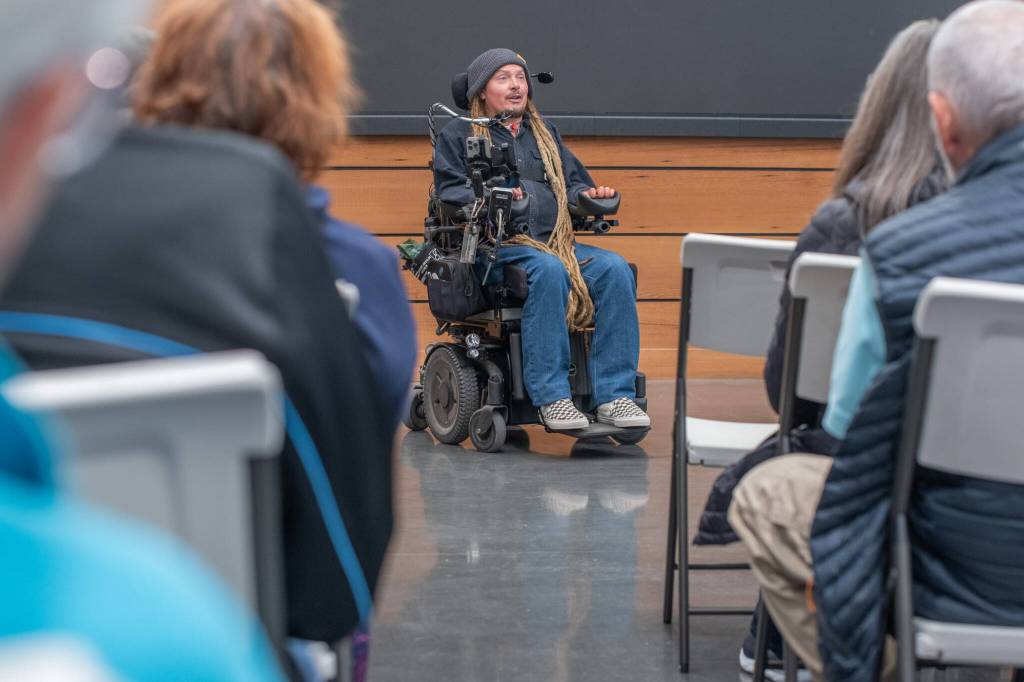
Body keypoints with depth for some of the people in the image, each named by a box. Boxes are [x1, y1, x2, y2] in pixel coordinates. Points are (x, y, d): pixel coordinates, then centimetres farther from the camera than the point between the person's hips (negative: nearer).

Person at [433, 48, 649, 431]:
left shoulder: (544, 134, 31)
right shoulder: (458, 135, 15)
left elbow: (574, 182, 29)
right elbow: (448, 190, 2)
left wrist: (589, 195, 5)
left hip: (555, 241, 5)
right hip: (496, 245, -5)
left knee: (614, 268, -25)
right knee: (548, 269, -38)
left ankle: (614, 395, -29)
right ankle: (551, 397, -39)